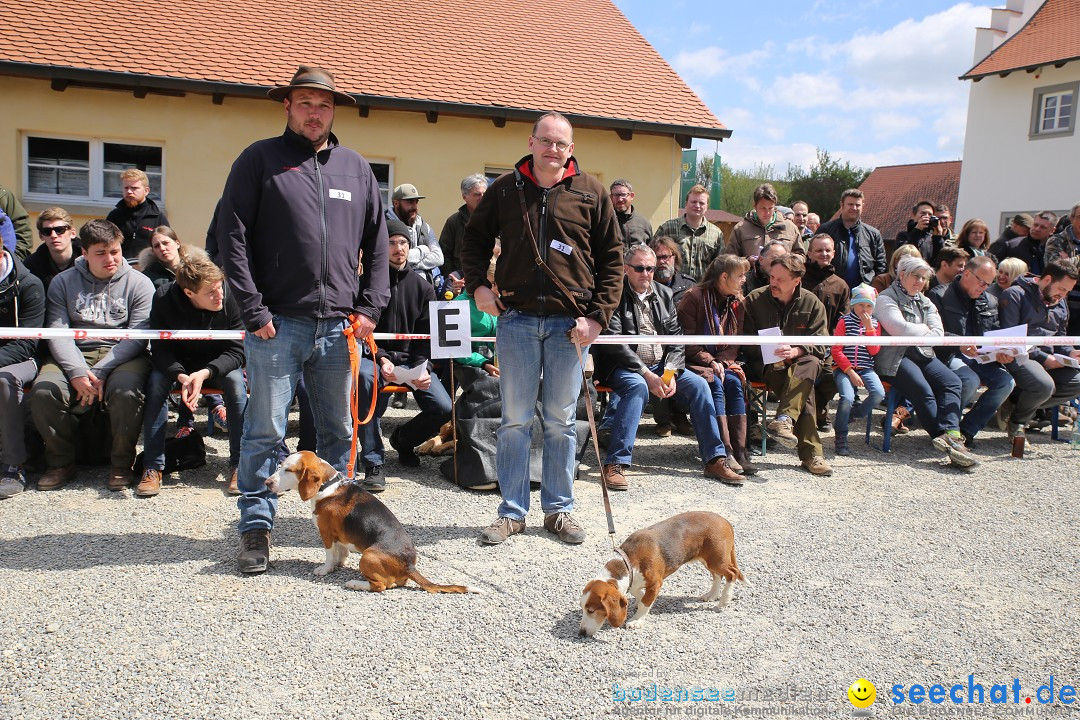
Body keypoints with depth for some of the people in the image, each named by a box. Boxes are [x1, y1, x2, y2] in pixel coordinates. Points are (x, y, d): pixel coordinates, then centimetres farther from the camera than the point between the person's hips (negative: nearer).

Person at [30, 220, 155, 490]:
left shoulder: (139, 283, 3)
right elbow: (58, 333, -1)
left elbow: (137, 337, -7)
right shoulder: (63, 282, 10)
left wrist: (99, 372, -18)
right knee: (43, 392, -25)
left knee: (125, 392, -34)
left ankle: (121, 463, -11)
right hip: (74, 356, 3)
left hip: (123, 355, -2)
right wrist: (77, 371, -19)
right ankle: (61, 463, -3)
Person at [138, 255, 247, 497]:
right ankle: (152, 467, -20)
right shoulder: (164, 298, -22)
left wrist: (204, 373, -36)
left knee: (236, 381, -30)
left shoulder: (230, 298, -25)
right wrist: (181, 376, -37)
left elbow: (236, 351, -18)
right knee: (156, 381, -28)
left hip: (218, 364, -1)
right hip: (176, 363, 1)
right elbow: (160, 349, -17)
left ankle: (239, 465, -23)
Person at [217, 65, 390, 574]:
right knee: (265, 430, 1)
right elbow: (233, 237, -2)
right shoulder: (259, 160, 4)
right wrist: (253, 310, -10)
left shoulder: (355, 168, 15)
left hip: (339, 325, 3)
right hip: (277, 323, -3)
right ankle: (256, 528, 13)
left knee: (339, 432, 10)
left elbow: (377, 243, 15)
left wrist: (370, 307, 4)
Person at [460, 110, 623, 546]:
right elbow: (474, 240, 17)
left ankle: (559, 509, 21)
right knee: (515, 420, 5)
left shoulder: (590, 193, 5)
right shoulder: (505, 189, 8)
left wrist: (598, 316, -5)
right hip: (516, 318, 1)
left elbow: (612, 258, 5)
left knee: (561, 422, 8)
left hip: (571, 322, 0)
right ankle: (512, 512, 15)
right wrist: (477, 284, -1)